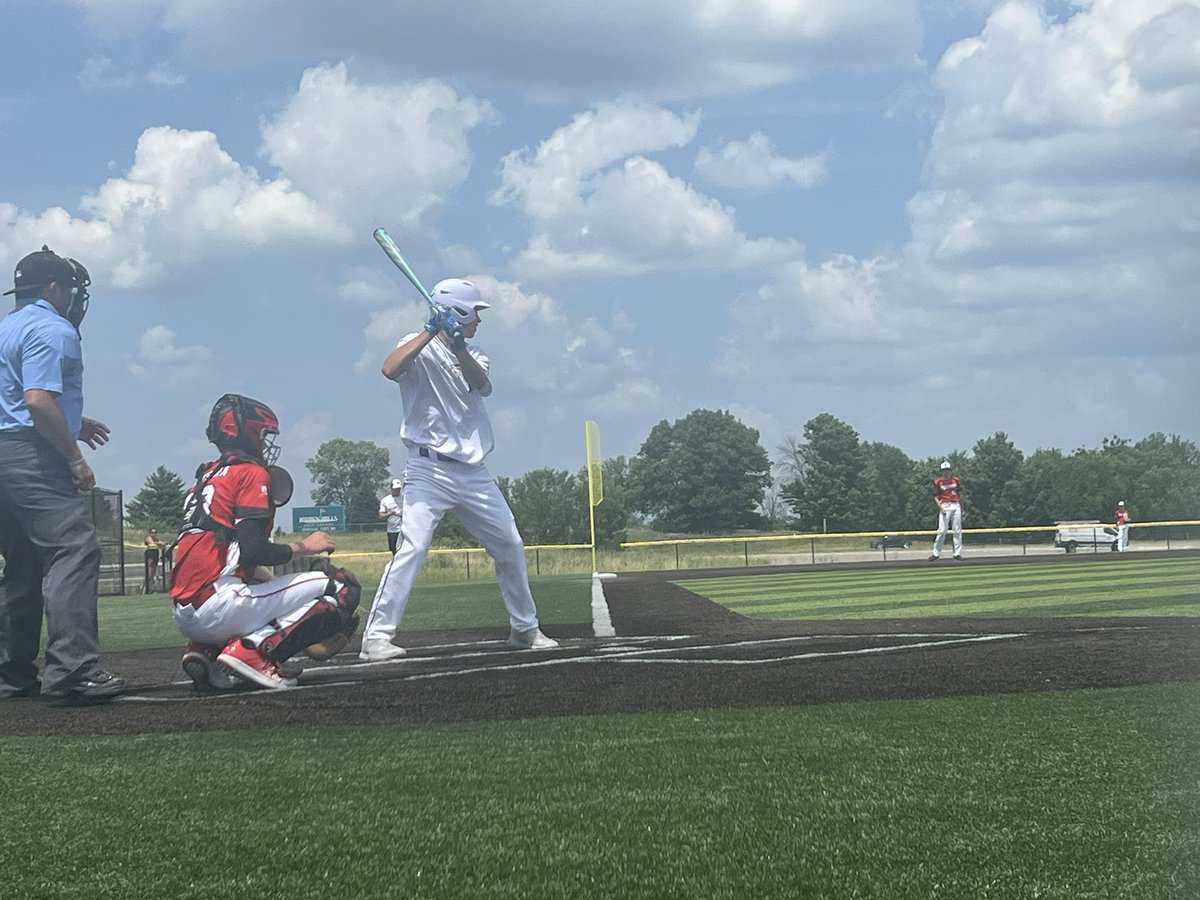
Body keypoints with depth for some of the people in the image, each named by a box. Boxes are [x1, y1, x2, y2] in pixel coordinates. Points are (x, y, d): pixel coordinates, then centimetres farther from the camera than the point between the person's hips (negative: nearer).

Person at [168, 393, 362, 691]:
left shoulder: (208, 475, 24)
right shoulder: (252, 473, -2)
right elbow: (252, 551, -14)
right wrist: (303, 547, 1)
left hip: (184, 615, 9)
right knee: (343, 587, -5)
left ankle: (206, 652, 9)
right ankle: (254, 651, -15)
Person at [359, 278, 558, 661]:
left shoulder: (474, 356, 15)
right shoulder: (419, 347, -2)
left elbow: (483, 386, -8)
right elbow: (390, 369, -24)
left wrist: (458, 347, -23)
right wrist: (430, 331, -25)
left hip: (474, 472, 6)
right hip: (430, 469, -6)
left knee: (510, 547, 11)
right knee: (412, 547, -19)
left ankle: (525, 628, 27)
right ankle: (376, 637, -18)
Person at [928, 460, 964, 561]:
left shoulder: (956, 479, 8)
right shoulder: (938, 481, -1)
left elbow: (960, 493, 16)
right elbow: (935, 497, 0)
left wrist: (961, 507, 17)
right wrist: (940, 507, -14)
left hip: (956, 506, 3)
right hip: (945, 506, -3)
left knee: (958, 531, 4)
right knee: (942, 530, -9)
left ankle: (957, 553, 10)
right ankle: (936, 553, -3)